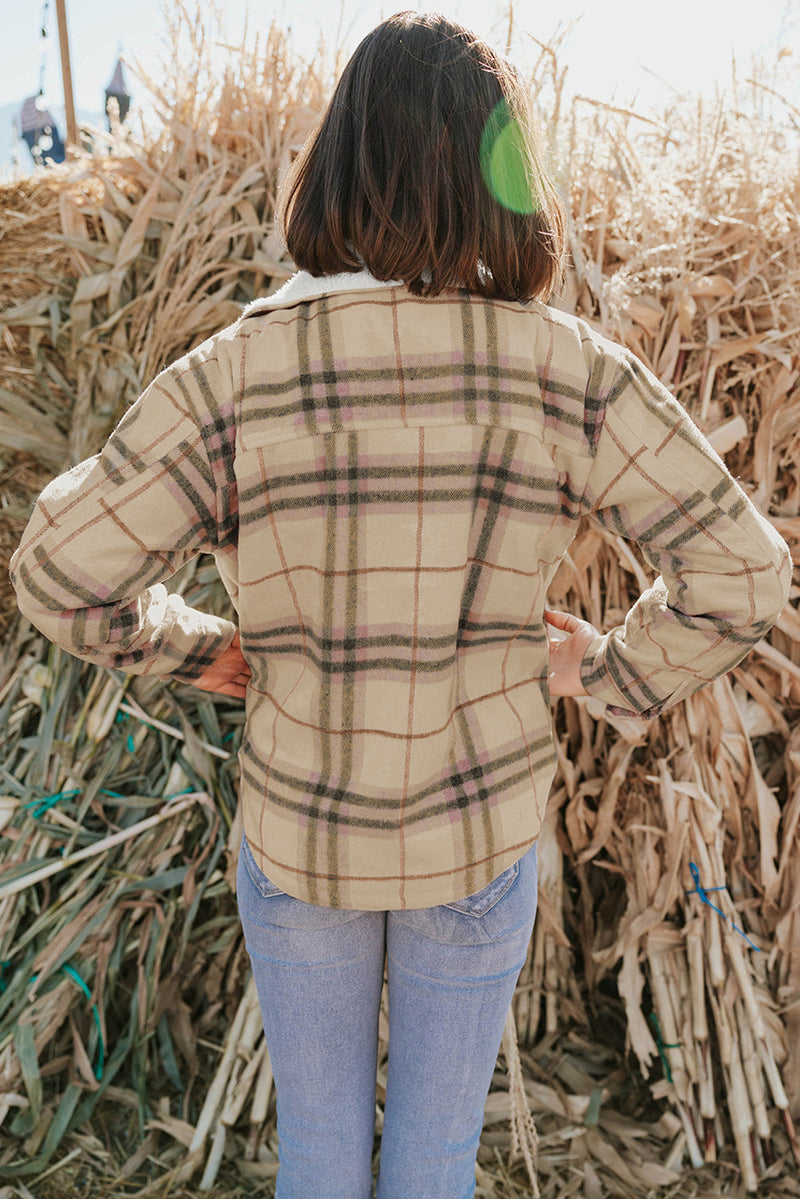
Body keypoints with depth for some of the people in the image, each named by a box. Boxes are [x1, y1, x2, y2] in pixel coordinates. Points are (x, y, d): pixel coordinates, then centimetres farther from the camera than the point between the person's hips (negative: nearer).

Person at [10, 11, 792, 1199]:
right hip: (481, 839, 1)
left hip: (298, 839, 0)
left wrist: (189, 647, 2)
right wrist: (614, 669, 0)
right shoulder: (570, 372, -17)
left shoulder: (239, 373, -19)